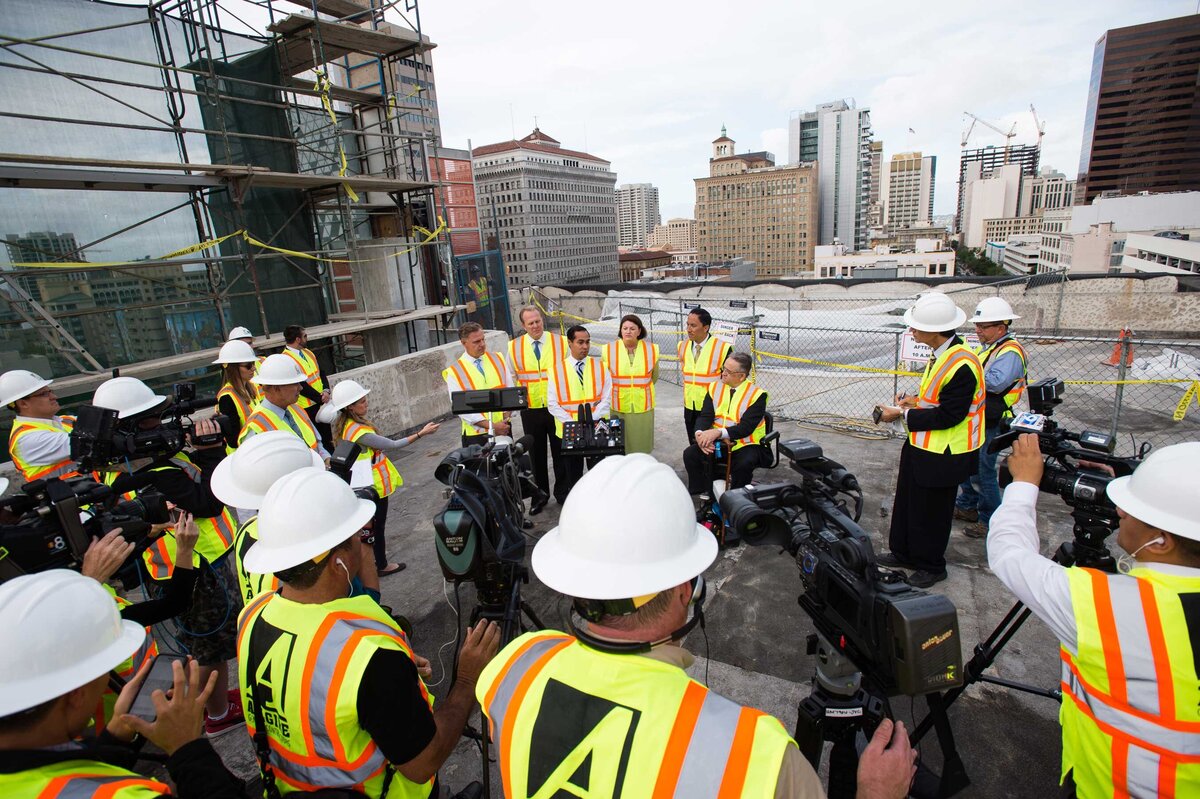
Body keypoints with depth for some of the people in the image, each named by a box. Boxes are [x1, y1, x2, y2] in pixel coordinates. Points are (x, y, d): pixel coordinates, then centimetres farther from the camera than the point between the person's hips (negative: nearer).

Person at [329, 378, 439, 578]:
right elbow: (392, 445, -25)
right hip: (373, 486, -8)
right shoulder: (360, 432, -30)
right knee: (377, 525, 8)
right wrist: (421, 433, -23)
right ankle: (381, 565, 24)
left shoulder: (343, 425, -1)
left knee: (369, 524, 22)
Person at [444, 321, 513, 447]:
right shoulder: (454, 372, -5)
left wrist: (506, 416, -9)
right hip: (476, 434, -3)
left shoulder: (497, 359, 7)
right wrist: (491, 426, -16)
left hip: (504, 428, 4)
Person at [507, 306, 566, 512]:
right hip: (530, 410, 1)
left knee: (560, 452, 10)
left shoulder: (560, 342, -2)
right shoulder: (514, 347, 1)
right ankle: (541, 494, 29)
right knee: (536, 455, 12)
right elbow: (510, 379, 8)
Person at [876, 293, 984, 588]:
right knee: (907, 503, 20)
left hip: (942, 456, -9)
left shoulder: (961, 364, -27)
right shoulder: (941, 354, 3)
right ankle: (903, 553, 37)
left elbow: (948, 416, -25)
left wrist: (904, 415, -19)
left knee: (931, 512, 9)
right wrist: (917, 402, 4)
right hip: (921, 446, 9)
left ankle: (931, 566, 29)